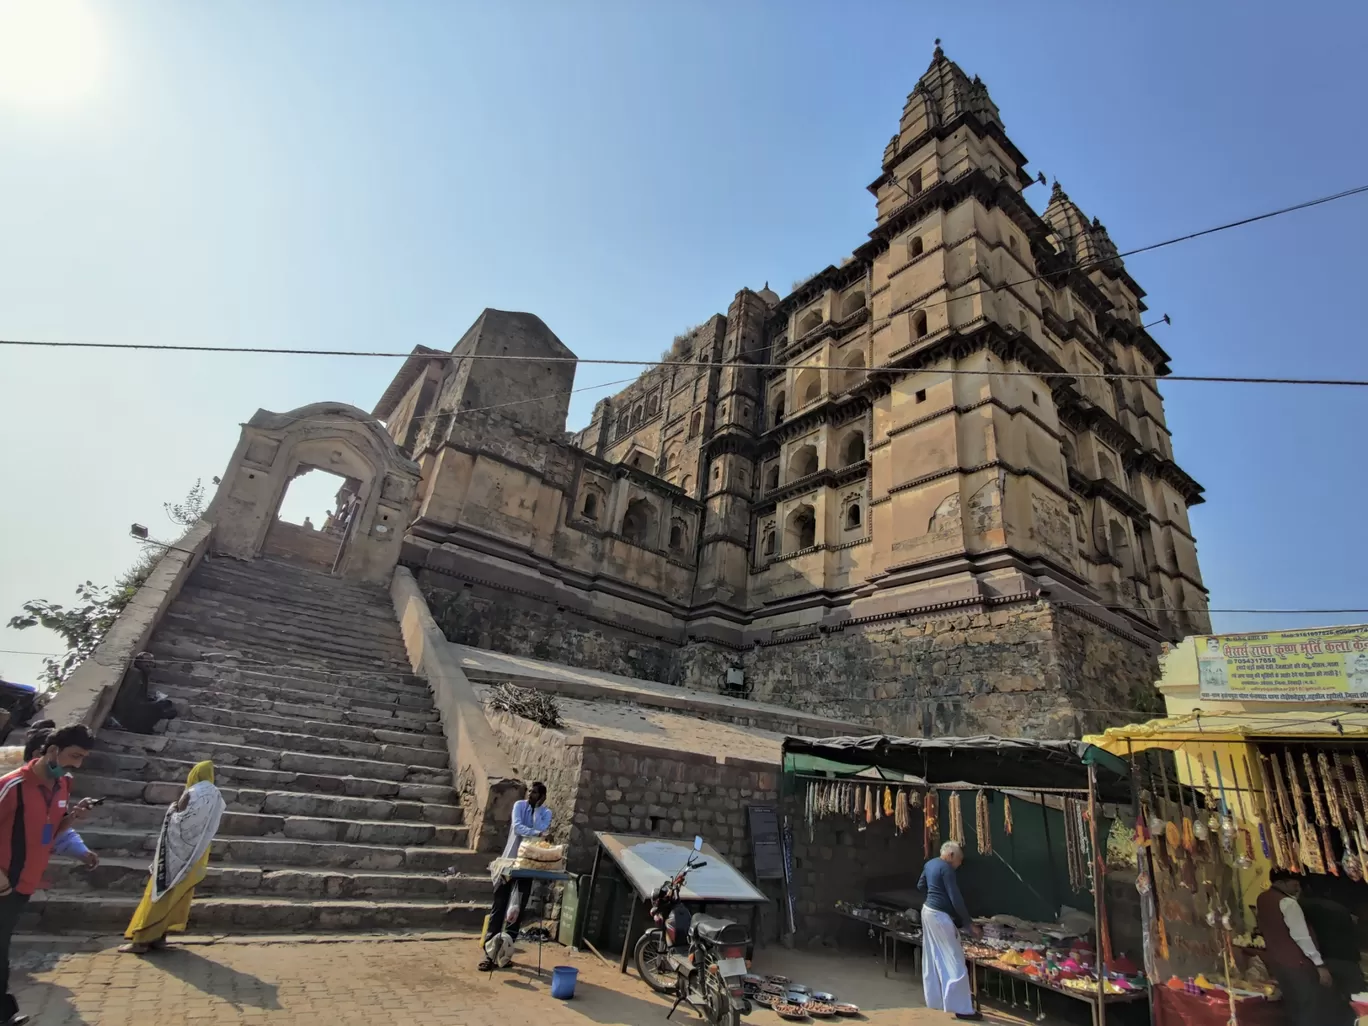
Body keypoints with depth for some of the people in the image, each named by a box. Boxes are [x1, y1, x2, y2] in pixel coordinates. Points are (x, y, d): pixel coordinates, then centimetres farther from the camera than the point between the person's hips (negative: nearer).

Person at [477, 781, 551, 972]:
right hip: (510, 859, -1)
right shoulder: (519, 805, -2)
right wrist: (536, 833, -32)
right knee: (498, 906, -1)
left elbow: (540, 830, -17)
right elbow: (517, 827, -18)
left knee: (518, 908, 6)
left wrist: (536, 809, -17)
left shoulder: (546, 813, 0)